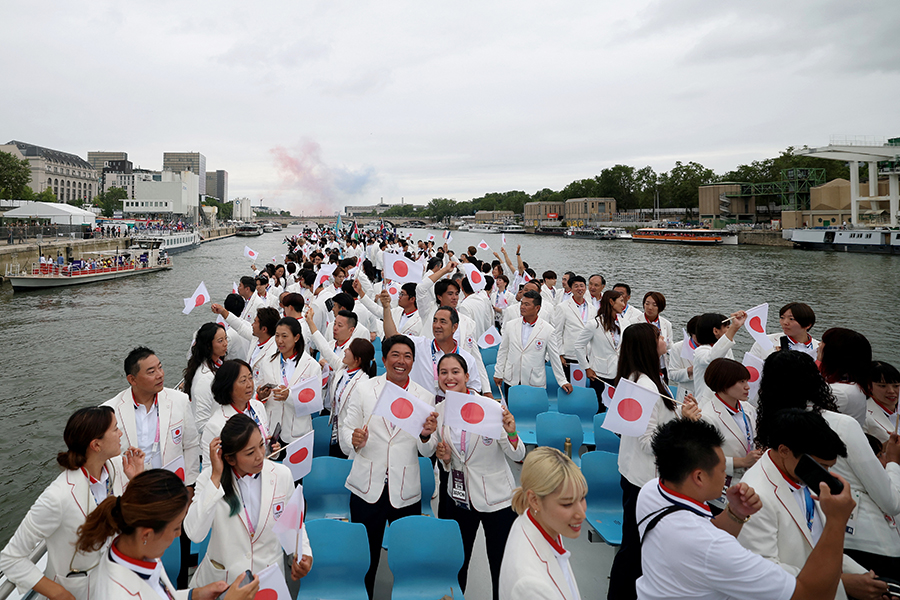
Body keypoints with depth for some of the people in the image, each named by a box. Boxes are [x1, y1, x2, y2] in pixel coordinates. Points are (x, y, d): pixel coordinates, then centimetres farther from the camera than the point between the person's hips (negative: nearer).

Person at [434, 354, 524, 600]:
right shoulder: (438, 411, -3)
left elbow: (518, 456, -13)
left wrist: (511, 433, -32)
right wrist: (444, 459, -10)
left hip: (496, 499, -4)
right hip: (458, 499, 4)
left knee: (502, 569, 5)